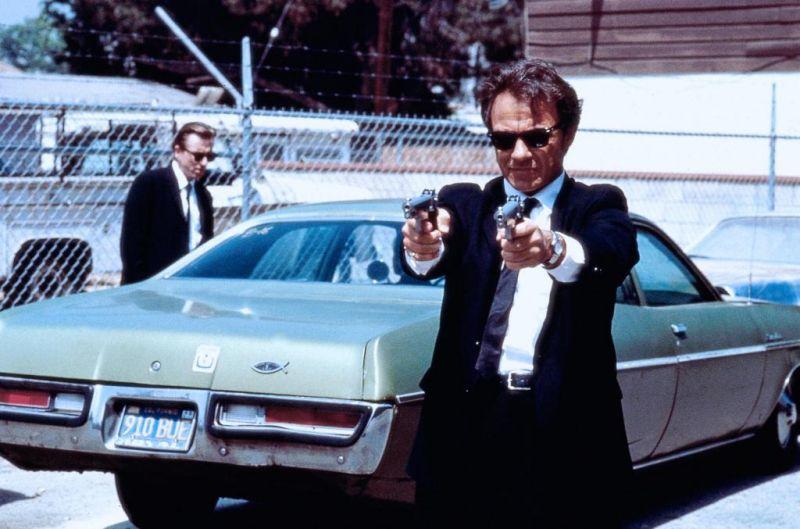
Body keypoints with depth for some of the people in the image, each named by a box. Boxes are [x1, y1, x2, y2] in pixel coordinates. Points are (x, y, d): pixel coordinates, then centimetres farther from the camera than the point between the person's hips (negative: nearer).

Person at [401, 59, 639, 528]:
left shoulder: (598, 206, 7)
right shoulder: (463, 204, 12)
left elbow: (616, 253, -17)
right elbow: (433, 258, -10)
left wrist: (553, 250, -39)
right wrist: (422, 247, -35)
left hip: (567, 430, -1)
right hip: (466, 422, 1)